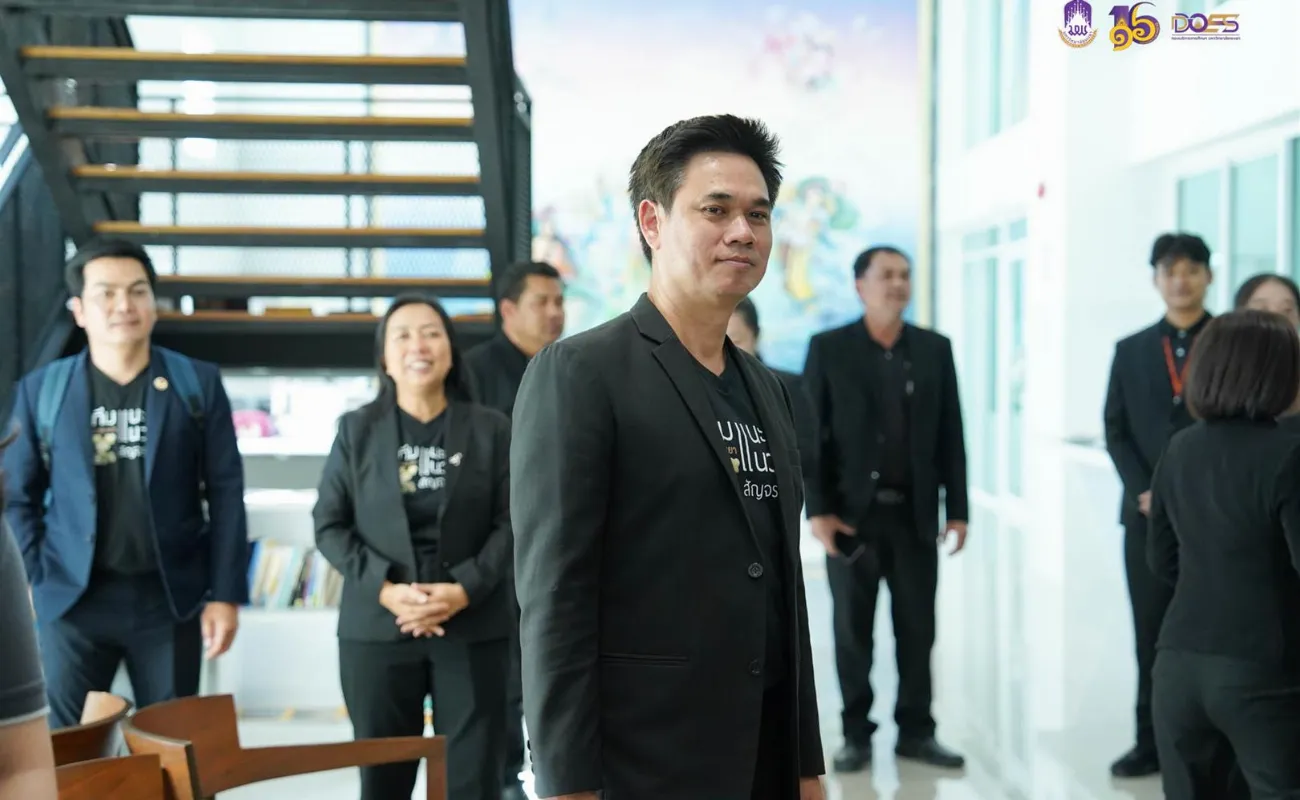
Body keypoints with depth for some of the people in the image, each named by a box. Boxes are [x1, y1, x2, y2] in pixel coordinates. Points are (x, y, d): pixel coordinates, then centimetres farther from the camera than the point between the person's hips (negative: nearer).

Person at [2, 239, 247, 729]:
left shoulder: (199, 384, 1)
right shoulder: (40, 390, 2)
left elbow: (226, 493, 1)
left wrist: (226, 594, -3)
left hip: (170, 598, 0)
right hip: (72, 599, 0)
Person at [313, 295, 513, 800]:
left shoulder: (491, 428, 3)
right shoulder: (357, 428, 5)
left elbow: (510, 523, 0)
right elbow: (329, 524, 2)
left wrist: (465, 589, -14)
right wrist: (385, 589, -12)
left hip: (472, 628, 0)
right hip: (377, 628, 1)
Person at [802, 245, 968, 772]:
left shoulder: (935, 349, 7)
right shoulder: (828, 349, 0)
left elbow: (950, 435, 7)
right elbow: (810, 434, -3)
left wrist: (956, 508, 2)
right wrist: (817, 509, -10)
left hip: (915, 513, 2)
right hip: (854, 512, -2)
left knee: (917, 628, 6)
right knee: (853, 630, 5)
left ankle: (915, 731, 17)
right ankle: (856, 734, 15)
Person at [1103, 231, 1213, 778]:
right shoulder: (1131, 351, 12)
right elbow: (1116, 431, 9)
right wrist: (1144, 492, -5)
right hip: (1148, 513, 3)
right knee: (1151, 634, 6)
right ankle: (1152, 742, 13)